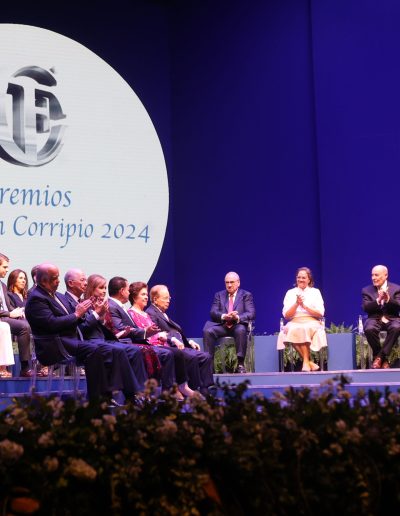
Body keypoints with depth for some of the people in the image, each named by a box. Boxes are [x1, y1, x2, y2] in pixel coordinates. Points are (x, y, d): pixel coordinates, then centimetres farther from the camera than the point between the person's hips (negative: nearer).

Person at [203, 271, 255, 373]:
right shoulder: (219, 295, 19)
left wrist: (237, 318, -24)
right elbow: (213, 312, 4)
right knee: (207, 331, -28)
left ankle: (240, 364, -32)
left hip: (238, 325, -2)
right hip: (222, 325, 2)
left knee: (241, 330, -37)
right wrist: (224, 316, -19)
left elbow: (251, 314, -3)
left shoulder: (246, 295, 12)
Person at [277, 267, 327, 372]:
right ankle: (309, 362, -32)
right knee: (293, 330, -36)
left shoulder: (315, 292, 14)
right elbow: (286, 315, 7)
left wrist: (304, 306, -9)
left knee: (305, 329, -37)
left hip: (312, 324, -1)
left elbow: (320, 313, 4)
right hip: (294, 323, 1)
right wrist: (296, 304, -9)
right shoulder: (290, 293, 15)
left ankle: (306, 361, -30)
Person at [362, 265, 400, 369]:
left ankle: (380, 356, -22)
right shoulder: (366, 290, 10)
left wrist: (388, 300, -24)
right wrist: (378, 300, -21)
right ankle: (383, 358, -13)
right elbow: (365, 308, -4)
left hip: (391, 318, 0)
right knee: (369, 329, -35)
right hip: (375, 319, 1)